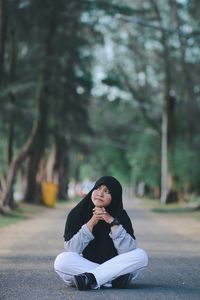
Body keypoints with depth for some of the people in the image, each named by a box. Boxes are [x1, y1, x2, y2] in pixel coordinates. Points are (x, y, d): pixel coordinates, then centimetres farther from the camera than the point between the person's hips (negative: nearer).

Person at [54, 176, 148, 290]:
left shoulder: (121, 216, -3)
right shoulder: (77, 213, -4)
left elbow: (128, 250, -15)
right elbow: (71, 249, -13)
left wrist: (113, 222, -22)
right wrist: (91, 223, -21)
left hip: (113, 266, 1)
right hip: (83, 266, -1)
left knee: (141, 255, -24)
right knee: (62, 260, -28)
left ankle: (89, 278, -31)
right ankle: (117, 278, -28)